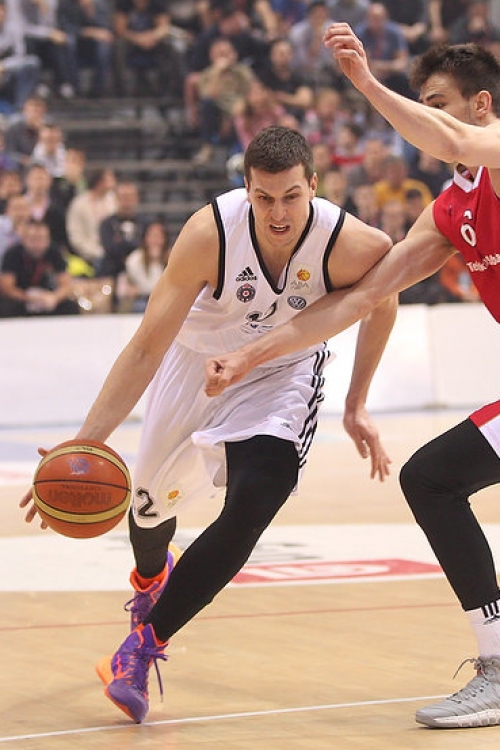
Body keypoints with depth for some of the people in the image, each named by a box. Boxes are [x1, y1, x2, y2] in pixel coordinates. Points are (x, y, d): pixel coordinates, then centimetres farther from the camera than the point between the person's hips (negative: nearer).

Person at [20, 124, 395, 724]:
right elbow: (146, 347, -30)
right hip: (199, 356, 1)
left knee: (252, 507, -23)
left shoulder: (350, 245, -31)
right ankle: (150, 578, 54)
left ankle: (143, 645, -9)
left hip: (284, 371, -1)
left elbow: (381, 305, -5)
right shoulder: (209, 234, -33)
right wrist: (86, 443, -37)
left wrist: (356, 407, -1)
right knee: (150, 500, 15)